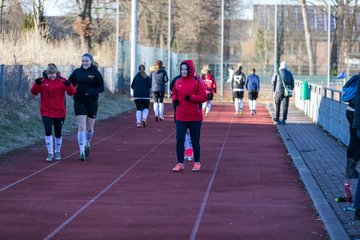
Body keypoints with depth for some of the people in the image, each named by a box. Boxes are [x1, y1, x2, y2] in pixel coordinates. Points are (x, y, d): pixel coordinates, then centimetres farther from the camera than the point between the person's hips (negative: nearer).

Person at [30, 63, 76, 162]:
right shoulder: (42, 81, -3)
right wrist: (37, 84, -26)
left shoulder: (62, 81, -4)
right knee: (48, 131, -14)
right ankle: (50, 153, -4)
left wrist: (68, 85, -29)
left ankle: (57, 152, 31)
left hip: (59, 112, 1)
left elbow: (72, 92, -10)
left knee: (58, 133, 11)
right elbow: (34, 92, -9)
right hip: (46, 112, -1)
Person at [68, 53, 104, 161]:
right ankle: (82, 152, -11)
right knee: (81, 127, -9)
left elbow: (101, 88, -5)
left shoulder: (96, 73, -5)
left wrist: (91, 92, -21)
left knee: (90, 128, 12)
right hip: (79, 103, 0)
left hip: (92, 103, 0)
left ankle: (87, 144, 41)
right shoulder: (77, 72, 2)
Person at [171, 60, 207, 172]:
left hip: (195, 117, -3)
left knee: (195, 141, 8)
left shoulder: (197, 82, -5)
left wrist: (191, 97, -21)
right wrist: (174, 100, -1)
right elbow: (174, 94, 21)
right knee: (179, 140, -4)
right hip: (180, 117, 3)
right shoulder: (178, 82, 7)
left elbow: (203, 97, -8)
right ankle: (180, 163, 4)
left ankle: (197, 163, 22)